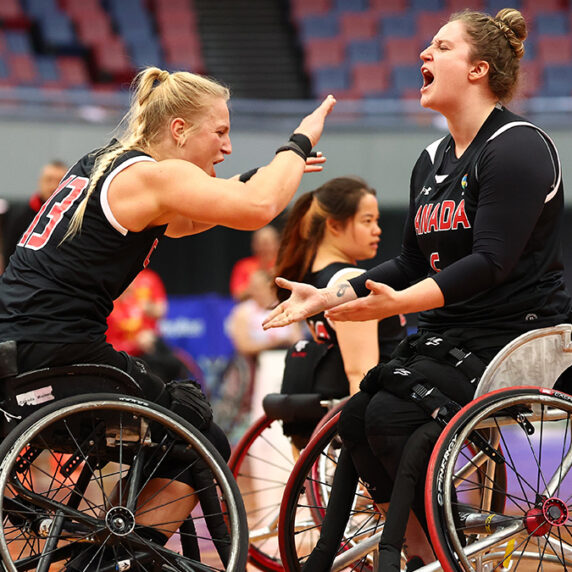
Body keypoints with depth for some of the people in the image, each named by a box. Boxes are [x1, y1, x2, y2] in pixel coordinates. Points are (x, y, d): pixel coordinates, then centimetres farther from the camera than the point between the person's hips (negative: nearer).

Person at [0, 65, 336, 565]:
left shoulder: (105, 163, 18)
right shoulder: (152, 174, -10)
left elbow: (178, 223, 34)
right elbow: (258, 208, -23)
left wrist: (272, 174, 26)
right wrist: (299, 143, -6)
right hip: (57, 353, -9)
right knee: (203, 448, 3)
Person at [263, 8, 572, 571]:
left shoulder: (517, 147, -13)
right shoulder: (432, 160, 16)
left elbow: (491, 262, -23)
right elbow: (414, 263, 19)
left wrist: (401, 302, -30)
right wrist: (334, 296, 7)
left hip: (515, 334, -8)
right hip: (447, 334, 8)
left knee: (393, 416, -23)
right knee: (354, 416, -11)